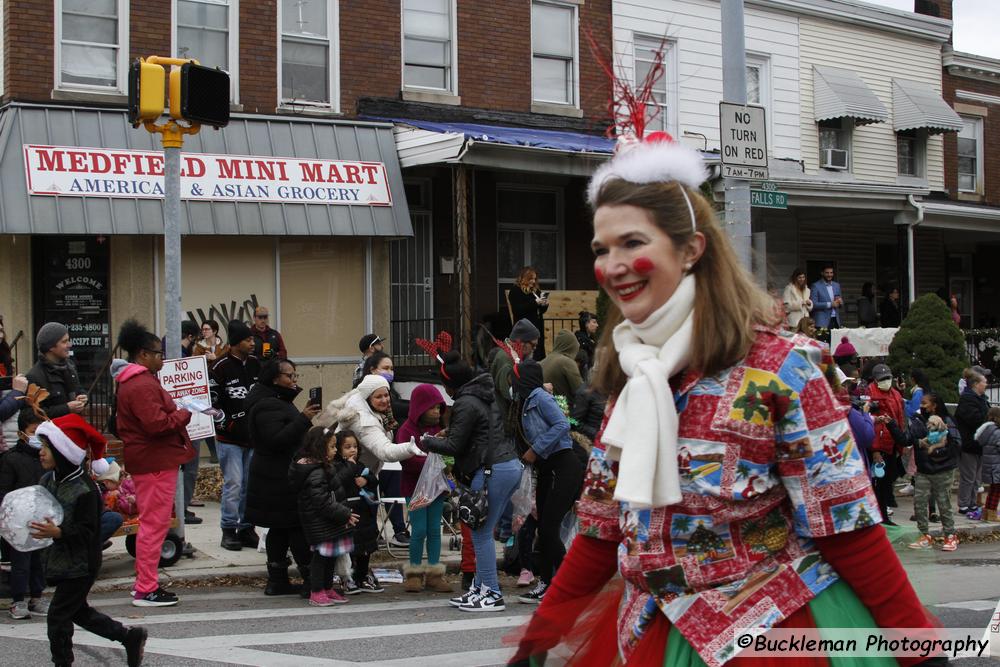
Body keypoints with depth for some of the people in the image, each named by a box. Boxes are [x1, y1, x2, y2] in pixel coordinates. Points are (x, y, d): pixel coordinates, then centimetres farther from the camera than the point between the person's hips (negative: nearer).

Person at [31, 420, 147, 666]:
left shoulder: (84, 489, -22)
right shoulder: (48, 480, 3)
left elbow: (86, 531, -22)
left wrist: (58, 532, -36)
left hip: (79, 565, -9)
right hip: (58, 560, 9)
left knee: (58, 615, -3)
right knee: (79, 611, 19)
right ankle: (130, 637, 30)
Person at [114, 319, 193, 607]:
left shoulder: (132, 380, 15)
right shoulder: (142, 385, -19)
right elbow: (156, 423, -26)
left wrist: (176, 411, 10)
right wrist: (184, 414, -12)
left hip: (149, 460, 11)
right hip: (155, 461, -11)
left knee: (151, 522, 19)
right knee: (154, 523, -6)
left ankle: (144, 581, 27)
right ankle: (146, 591, -2)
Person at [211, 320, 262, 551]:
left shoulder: (255, 364, 10)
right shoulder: (221, 368, -9)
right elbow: (211, 401, -10)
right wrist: (227, 425, -11)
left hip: (253, 436, 6)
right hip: (229, 439, -6)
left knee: (251, 484, 7)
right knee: (233, 484, -7)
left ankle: (246, 528, 16)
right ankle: (229, 530, 2)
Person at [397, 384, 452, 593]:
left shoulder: (440, 427, 6)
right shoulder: (407, 430, -11)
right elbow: (408, 460, -20)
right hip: (415, 487, -5)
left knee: (434, 529, 7)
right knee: (419, 530, -4)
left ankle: (434, 573, 12)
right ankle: (415, 573, 8)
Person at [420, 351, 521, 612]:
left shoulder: (465, 404, -12)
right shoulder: (487, 396, 16)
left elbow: (454, 445, -10)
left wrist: (427, 442, 5)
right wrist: (449, 432, 27)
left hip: (492, 471, -10)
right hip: (512, 465, 10)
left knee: (481, 534, -3)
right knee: (482, 531, 15)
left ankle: (492, 594, -1)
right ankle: (479, 588, 20)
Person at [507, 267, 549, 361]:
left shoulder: (535, 291, 15)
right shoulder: (515, 291, -2)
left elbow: (541, 311, 21)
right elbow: (517, 310, -16)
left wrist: (544, 305, -2)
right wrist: (535, 303, -20)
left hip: (538, 327, 7)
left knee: (539, 355, 1)